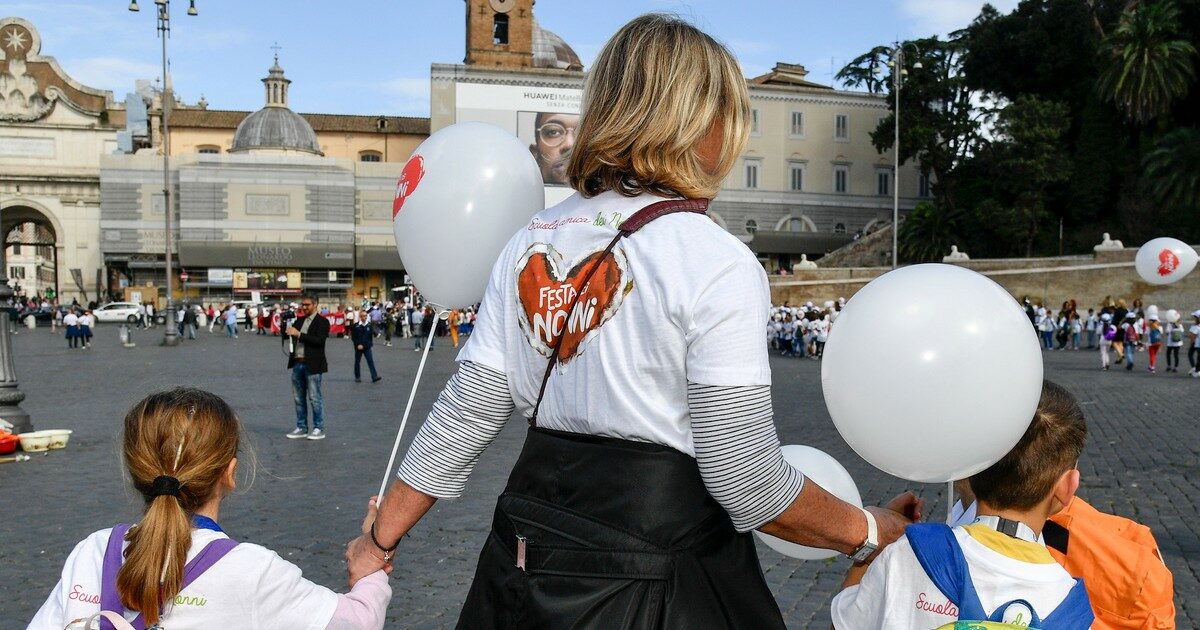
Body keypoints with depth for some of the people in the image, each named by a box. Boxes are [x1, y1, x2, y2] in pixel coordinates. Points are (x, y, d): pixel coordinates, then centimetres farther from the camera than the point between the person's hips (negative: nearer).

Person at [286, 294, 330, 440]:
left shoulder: (322, 322, -5)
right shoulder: (299, 320, 15)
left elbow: (319, 340, -18)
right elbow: (289, 334, 16)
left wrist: (299, 334, -19)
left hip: (312, 365, -7)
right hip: (297, 363, 7)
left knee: (315, 398, -2)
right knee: (298, 398, 11)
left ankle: (319, 429, 5)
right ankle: (301, 428, 19)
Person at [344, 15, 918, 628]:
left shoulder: (531, 245, 1)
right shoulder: (715, 262, -17)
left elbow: (463, 417, 2)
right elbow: (746, 479, -17)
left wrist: (379, 540, 13)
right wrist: (870, 530, -2)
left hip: (526, 566, 6)